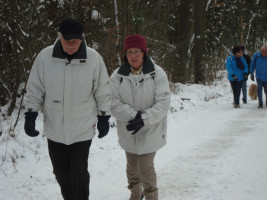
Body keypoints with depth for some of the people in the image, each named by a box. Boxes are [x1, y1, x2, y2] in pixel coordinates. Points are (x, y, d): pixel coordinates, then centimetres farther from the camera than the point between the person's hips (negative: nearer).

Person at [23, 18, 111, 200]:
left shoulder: (94, 59, -11)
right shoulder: (45, 57, -9)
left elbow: (103, 92, 0)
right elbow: (34, 89, 2)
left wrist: (104, 118, 4)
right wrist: (30, 115, -1)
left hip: (83, 129, -2)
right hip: (54, 128, 2)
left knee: (79, 172, -1)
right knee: (61, 173, 14)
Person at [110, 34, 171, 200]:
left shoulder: (157, 73, -11)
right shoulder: (118, 76, -6)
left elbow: (163, 103, -15)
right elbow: (114, 103, -12)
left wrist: (144, 120, -25)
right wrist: (135, 115, -24)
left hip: (150, 131, -3)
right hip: (128, 132, 3)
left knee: (146, 168, -4)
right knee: (132, 166, 18)